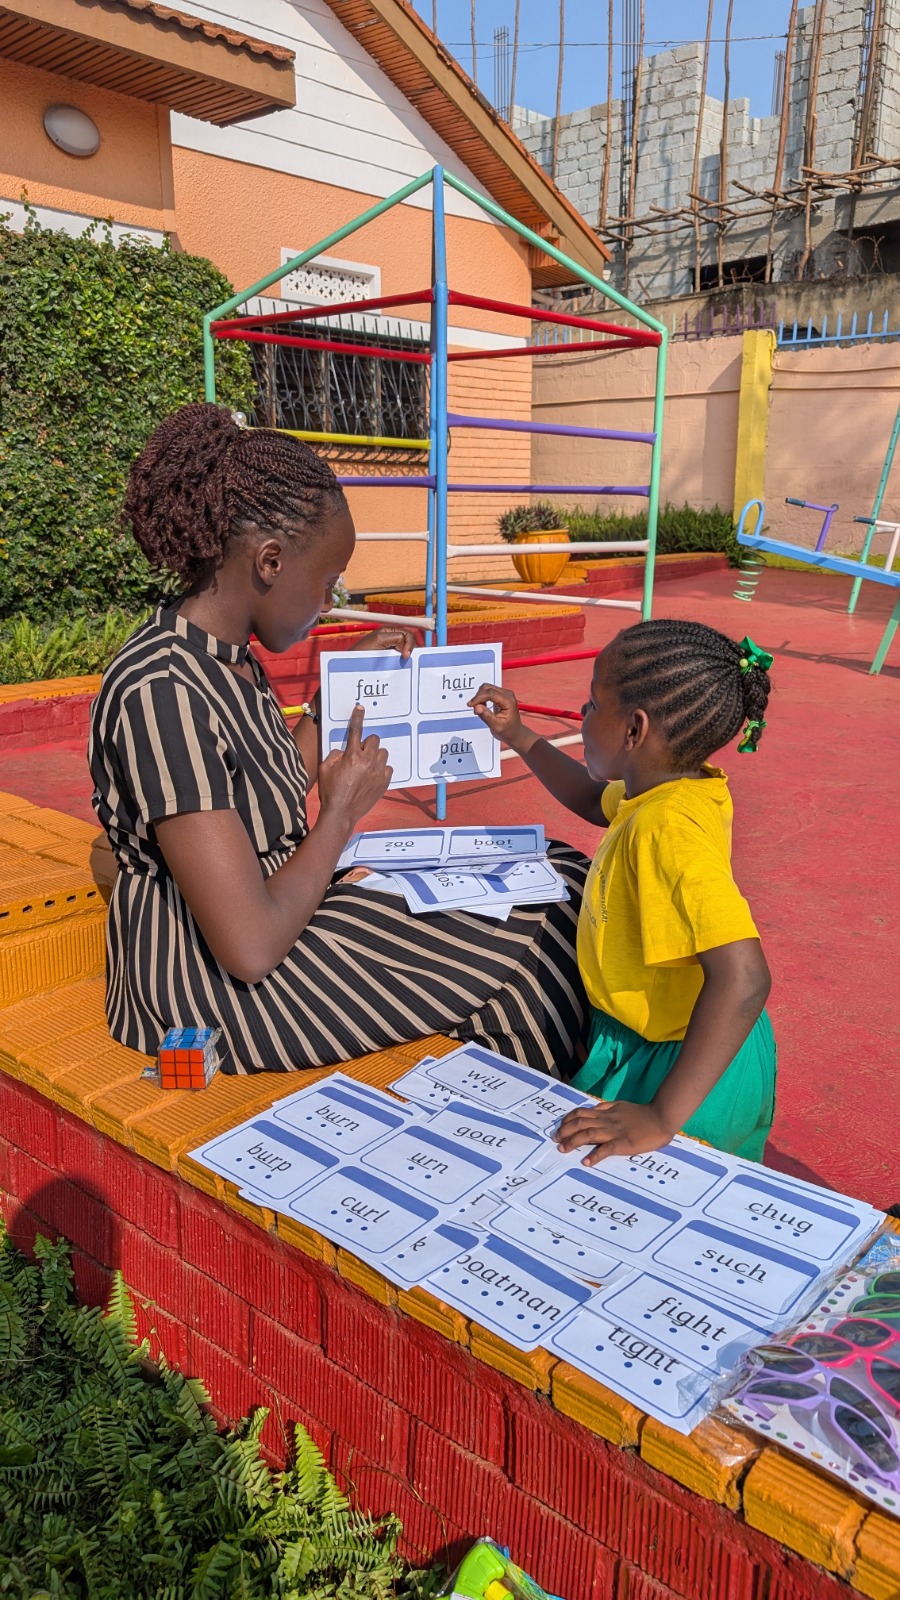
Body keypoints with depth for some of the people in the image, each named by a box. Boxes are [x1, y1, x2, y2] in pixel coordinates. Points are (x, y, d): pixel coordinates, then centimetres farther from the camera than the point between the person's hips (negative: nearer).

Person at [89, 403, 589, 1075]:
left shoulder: (229, 654, 2)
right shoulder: (162, 692, -28)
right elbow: (252, 949, -30)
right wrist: (342, 815, -15)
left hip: (278, 900, 9)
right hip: (210, 983, -9)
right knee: (527, 940, -5)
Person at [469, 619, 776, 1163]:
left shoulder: (668, 829, -33)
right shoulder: (694, 786, -4)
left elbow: (743, 976, -42)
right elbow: (597, 801, 19)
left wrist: (662, 1117, -40)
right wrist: (519, 737, 13)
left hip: (682, 1067, -9)